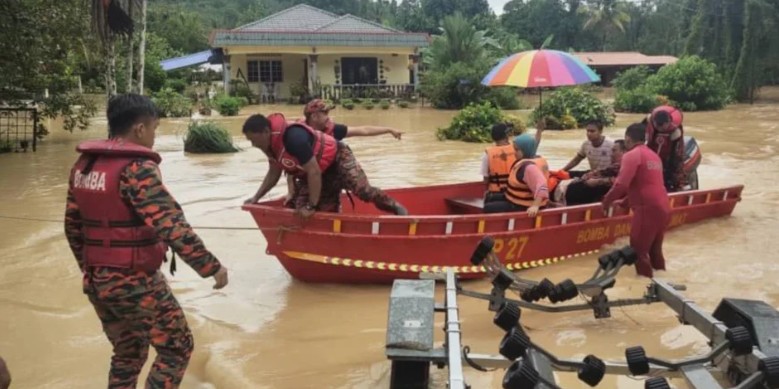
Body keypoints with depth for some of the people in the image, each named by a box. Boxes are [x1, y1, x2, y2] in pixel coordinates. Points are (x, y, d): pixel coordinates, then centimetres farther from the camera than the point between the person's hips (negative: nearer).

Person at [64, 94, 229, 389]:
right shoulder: (136, 168, -19)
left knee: (127, 353, 23)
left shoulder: (83, 165, 7)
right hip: (135, 282, -8)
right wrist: (211, 267, -19)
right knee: (176, 348, 8)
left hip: (96, 282, 8)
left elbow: (72, 226, 14)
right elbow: (171, 227, -25)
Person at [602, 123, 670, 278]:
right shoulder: (653, 155, 19)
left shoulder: (632, 155, -8)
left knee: (638, 249, 0)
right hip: (663, 208, 8)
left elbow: (621, 184, -15)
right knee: (655, 249, 19)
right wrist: (624, 203, 27)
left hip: (647, 208, -8)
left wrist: (607, 201, 0)